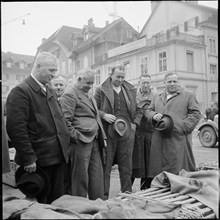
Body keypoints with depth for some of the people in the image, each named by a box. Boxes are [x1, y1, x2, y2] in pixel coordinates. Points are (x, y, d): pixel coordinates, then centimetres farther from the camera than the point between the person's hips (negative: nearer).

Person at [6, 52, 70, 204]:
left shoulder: (50, 91, 14)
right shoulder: (21, 91, -12)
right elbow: (16, 128, -18)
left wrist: (65, 145, 11)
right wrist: (28, 159, -18)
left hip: (59, 157, 8)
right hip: (38, 161, -7)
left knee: (59, 200, 16)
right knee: (40, 202, 8)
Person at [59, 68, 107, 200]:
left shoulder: (90, 96, 21)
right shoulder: (70, 94, -7)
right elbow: (65, 120, -14)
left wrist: (102, 137, 16)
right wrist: (76, 137, -15)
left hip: (95, 141, 9)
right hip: (81, 142, -8)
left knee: (97, 177, 13)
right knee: (81, 177, 1)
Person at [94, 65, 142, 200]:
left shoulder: (131, 91, 14)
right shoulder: (101, 90, 3)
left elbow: (138, 110, 19)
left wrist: (134, 124, 5)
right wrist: (103, 115, -14)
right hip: (108, 132, -3)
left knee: (126, 166, 10)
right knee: (105, 165, 2)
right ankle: (103, 196, 15)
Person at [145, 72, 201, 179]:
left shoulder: (189, 96, 10)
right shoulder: (157, 97, 22)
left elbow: (196, 114, 1)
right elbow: (147, 111, 21)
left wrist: (183, 126, -12)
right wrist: (154, 115, -4)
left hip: (179, 139, -4)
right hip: (159, 141, 4)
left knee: (179, 171, -5)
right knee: (158, 167, 5)